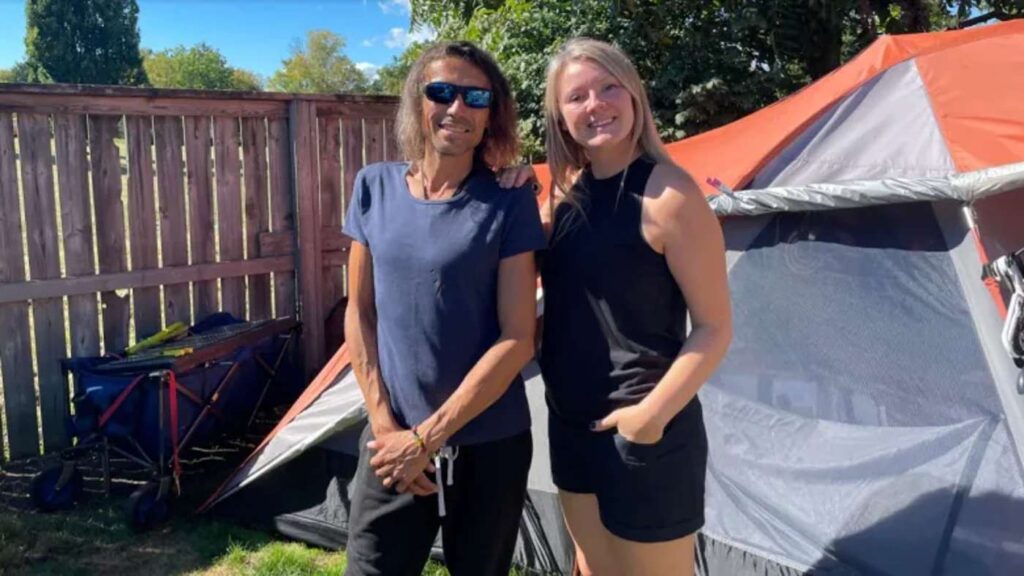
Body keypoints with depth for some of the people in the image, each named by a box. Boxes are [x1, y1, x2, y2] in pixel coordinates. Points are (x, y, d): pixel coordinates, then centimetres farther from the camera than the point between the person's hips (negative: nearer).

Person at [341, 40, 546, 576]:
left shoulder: (508, 204, -9)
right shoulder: (375, 188, 0)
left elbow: (517, 339, -12)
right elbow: (359, 314, 4)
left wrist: (429, 437, -12)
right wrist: (384, 423, -3)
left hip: (489, 445, -1)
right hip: (393, 442, 2)